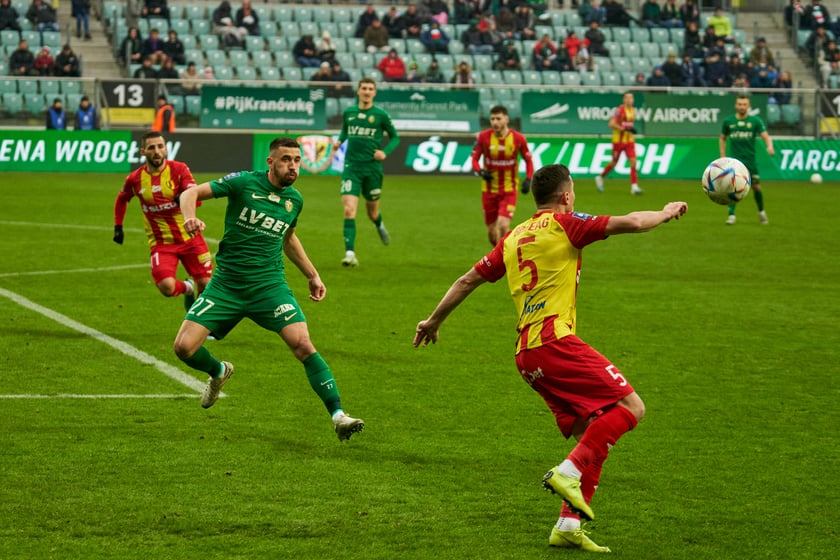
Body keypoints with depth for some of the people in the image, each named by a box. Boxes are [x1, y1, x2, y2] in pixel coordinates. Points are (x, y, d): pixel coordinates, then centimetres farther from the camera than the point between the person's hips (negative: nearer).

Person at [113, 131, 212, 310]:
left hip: (189, 237, 0)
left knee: (206, 285, -2)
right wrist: (118, 227, 17)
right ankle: (187, 288, 16)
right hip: (161, 243, 0)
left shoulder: (179, 169, -8)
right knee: (167, 287, -21)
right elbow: (121, 199, 20)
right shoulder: (135, 179, -2)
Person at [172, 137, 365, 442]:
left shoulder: (294, 199, 6)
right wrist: (189, 217, -29)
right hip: (226, 285, -1)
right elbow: (192, 192, -7)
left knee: (303, 345, -19)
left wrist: (312, 275, 24)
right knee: (184, 347, -9)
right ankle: (219, 372, 26)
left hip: (270, 287, 1)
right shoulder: (244, 182, -7)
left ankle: (338, 415, -17)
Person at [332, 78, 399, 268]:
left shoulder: (381, 115, -3)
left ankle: (380, 226, 50)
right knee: (349, 210, -15)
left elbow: (395, 137, 7)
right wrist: (339, 140, 2)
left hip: (372, 168, -1)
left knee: (372, 212, 12)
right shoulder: (348, 113, 5)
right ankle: (350, 253, -17)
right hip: (351, 167, 1)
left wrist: (385, 152, -10)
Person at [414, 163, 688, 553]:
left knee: (591, 435, 11)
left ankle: (568, 526, 4)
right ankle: (569, 473, -18)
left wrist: (434, 321, 38)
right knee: (630, 407, -8)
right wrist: (668, 213, 17)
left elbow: (468, 279, 26)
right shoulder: (563, 225, 0)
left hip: (525, 355, 8)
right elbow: (631, 223, -3)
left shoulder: (513, 237, 20)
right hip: (555, 341, -8)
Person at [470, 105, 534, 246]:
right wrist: (480, 172, -23)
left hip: (509, 190, -2)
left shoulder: (518, 138, -8)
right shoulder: (483, 137, -8)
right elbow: (474, 159, -2)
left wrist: (528, 179, -9)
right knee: (492, 233, 8)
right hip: (489, 190, 2)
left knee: (503, 225, -20)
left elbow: (528, 159, 5)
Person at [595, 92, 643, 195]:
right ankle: (600, 178, 31)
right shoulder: (619, 110, -14)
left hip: (629, 141, 5)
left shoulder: (633, 110, 9)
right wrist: (624, 128, -25)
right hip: (618, 140, -5)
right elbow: (611, 124, -21)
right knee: (614, 163, 7)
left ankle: (634, 186, -12)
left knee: (633, 162, -9)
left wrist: (632, 130, 10)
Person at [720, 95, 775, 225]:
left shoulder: (755, 121, -2)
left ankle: (761, 212, 31)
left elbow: (765, 136, -9)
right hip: (735, 159, -1)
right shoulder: (728, 121, 2)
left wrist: (770, 147, -30)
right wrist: (723, 156, 7)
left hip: (750, 159, 1)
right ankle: (731, 215, -11)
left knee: (756, 187, 7)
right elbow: (722, 138, 16)